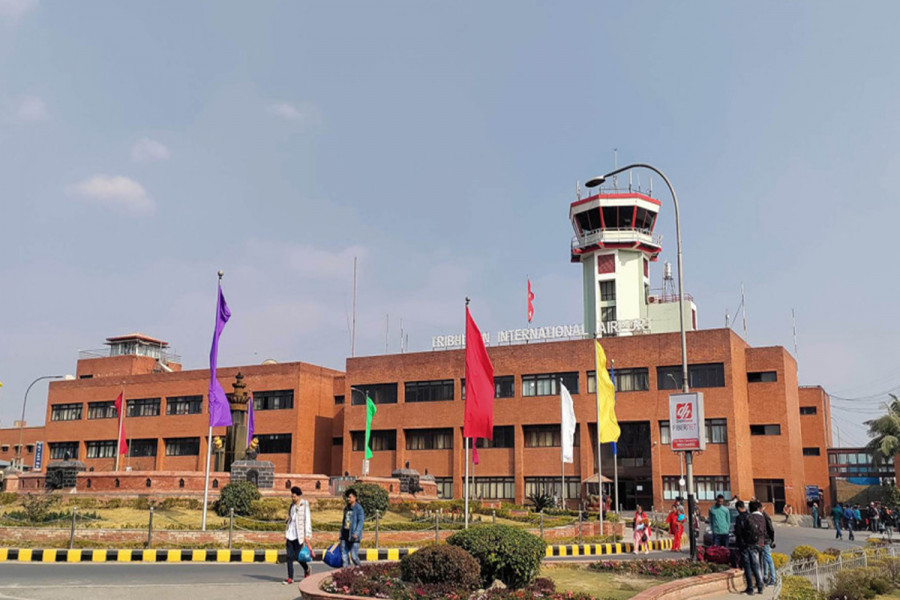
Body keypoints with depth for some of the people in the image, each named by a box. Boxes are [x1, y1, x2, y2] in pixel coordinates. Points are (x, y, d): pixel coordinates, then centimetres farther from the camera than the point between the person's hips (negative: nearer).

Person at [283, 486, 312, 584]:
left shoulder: (304, 505, -5)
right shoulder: (292, 505, 13)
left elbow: (307, 520, -8)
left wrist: (307, 536, -13)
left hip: (299, 535, -5)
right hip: (290, 535, 5)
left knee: (297, 556, -3)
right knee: (289, 556, 1)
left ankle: (306, 569, 25)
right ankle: (290, 578, 6)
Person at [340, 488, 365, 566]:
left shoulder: (358, 508, -7)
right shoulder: (346, 508, 16)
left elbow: (361, 521, -14)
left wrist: (356, 533, -24)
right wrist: (341, 534, 20)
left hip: (353, 536, -7)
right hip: (345, 535, 7)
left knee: (354, 555, -6)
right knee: (344, 555, 5)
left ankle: (359, 568, 16)